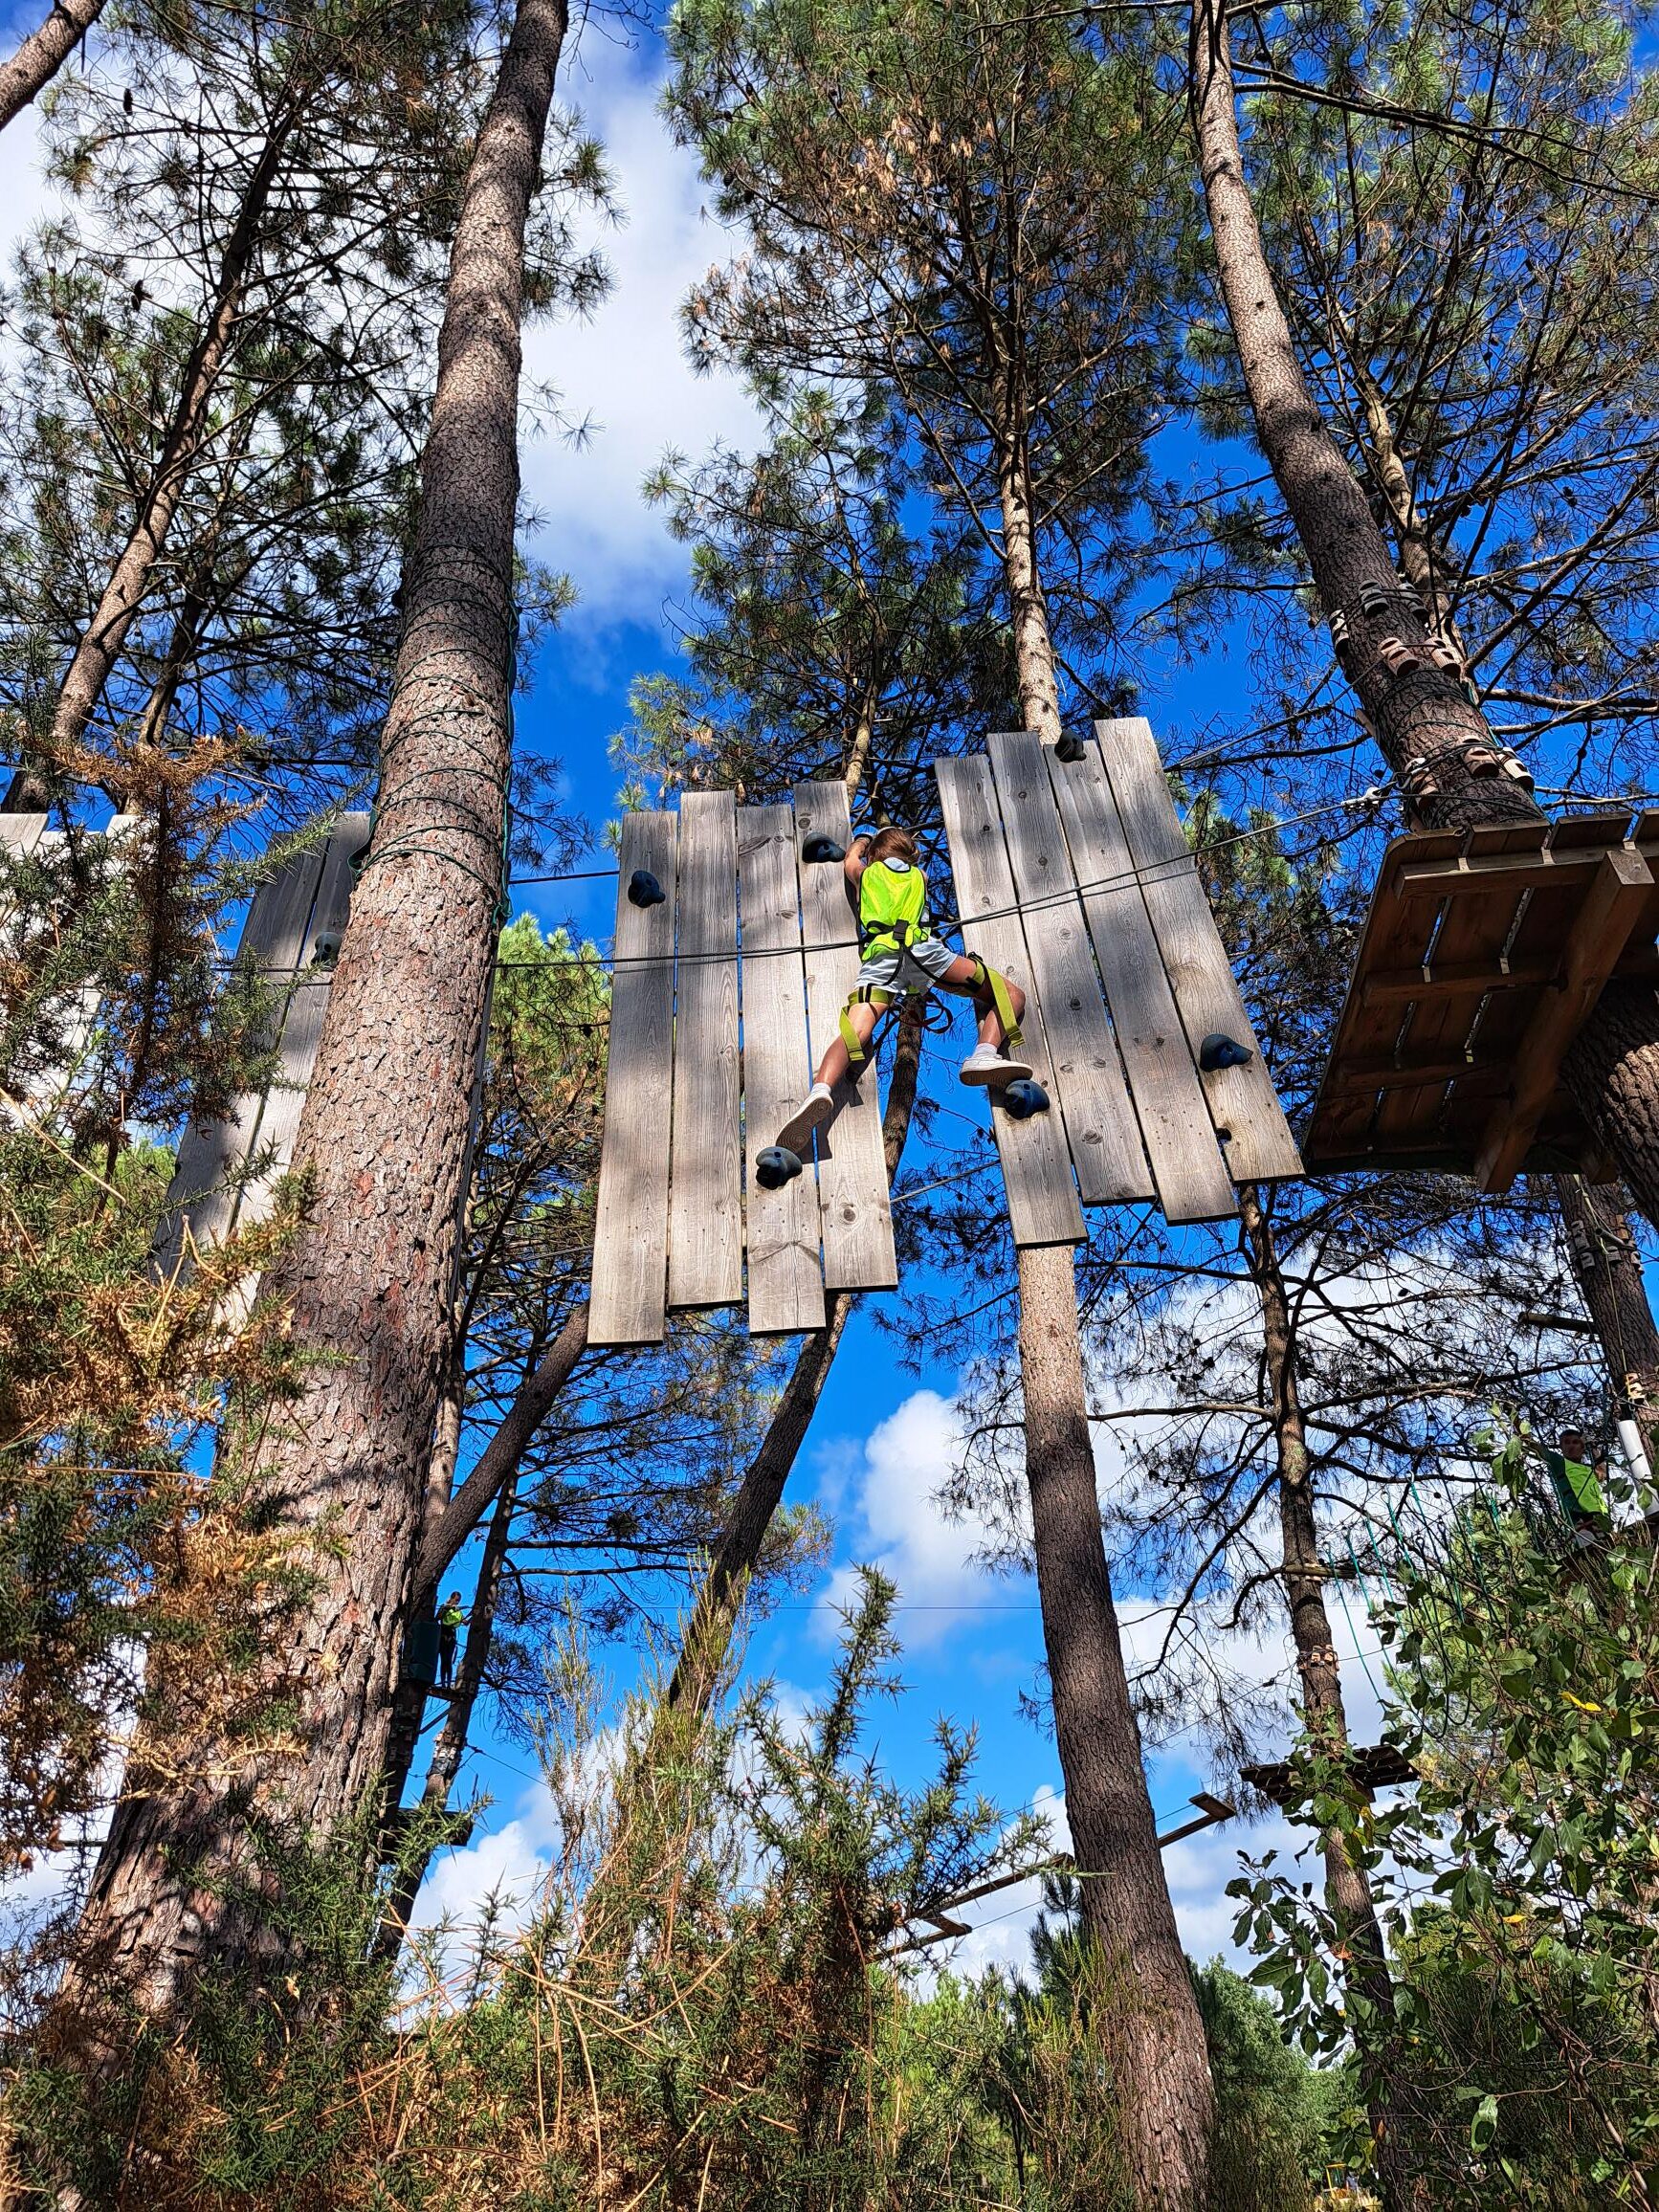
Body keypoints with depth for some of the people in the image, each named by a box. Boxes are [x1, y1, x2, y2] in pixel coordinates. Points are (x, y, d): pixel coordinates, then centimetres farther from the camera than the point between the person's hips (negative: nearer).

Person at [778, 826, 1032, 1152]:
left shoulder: (866, 873, 33)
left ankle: (820, 1090, -48)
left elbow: (851, 861, 58)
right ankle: (985, 1054, -27)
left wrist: (861, 842, 78)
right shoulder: (918, 875, 35)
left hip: (879, 954, 1)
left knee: (852, 1035, -17)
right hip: (920, 946, -1)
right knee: (1012, 995, 4)